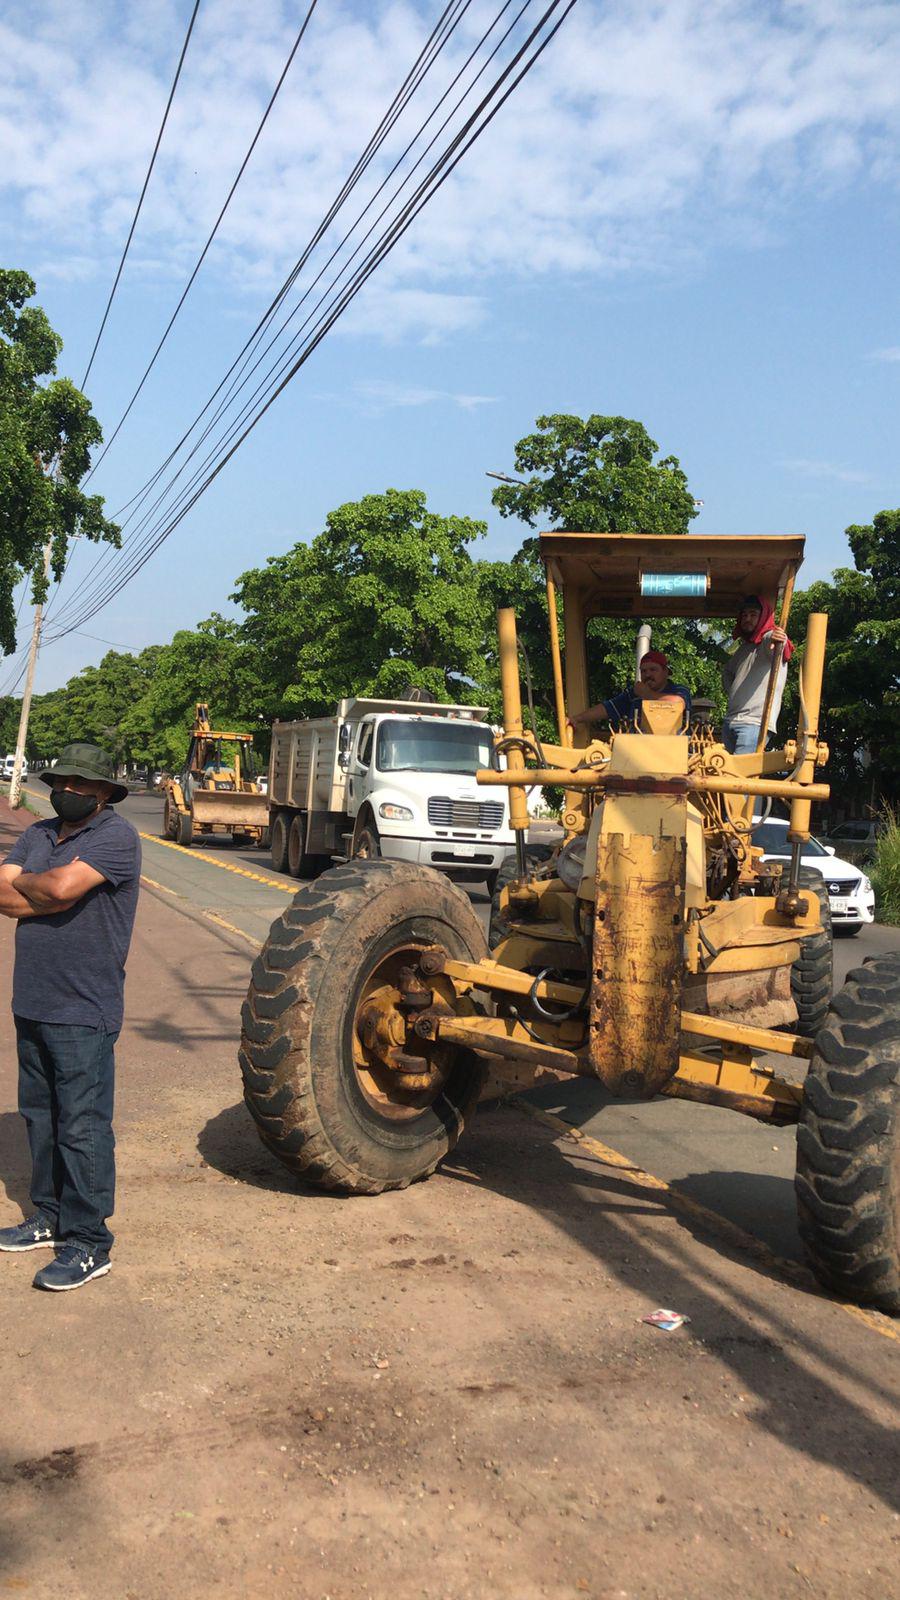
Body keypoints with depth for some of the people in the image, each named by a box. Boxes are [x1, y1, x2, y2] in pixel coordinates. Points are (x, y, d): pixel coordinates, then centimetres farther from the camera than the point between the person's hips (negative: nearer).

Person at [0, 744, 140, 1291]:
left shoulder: (116, 836, -10)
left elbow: (61, 886, -24)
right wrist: (48, 896, -14)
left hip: (84, 1012, -8)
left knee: (82, 1128, -3)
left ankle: (88, 1244, 6)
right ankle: (51, 1217, 33)